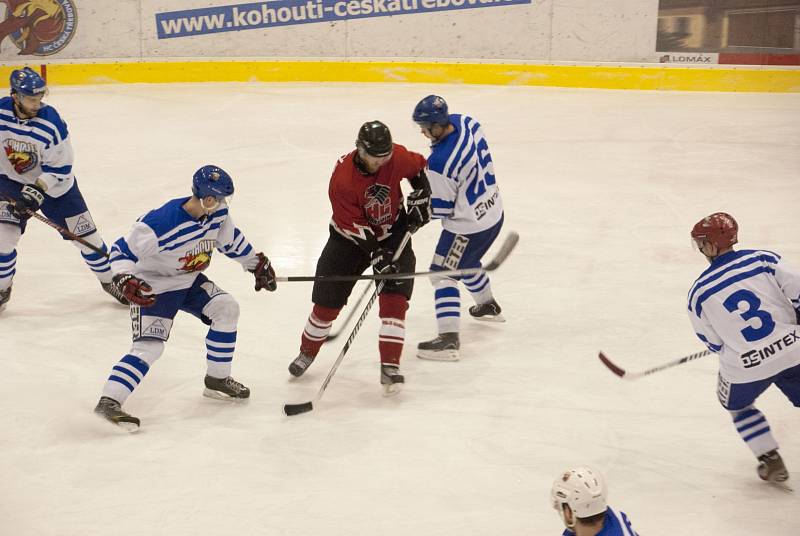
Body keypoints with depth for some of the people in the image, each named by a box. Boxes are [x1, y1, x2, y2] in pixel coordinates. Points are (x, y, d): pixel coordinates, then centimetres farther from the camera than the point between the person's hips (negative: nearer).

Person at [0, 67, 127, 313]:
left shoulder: (52, 123, -25)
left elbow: (59, 168, -20)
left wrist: (38, 190, -30)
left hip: (54, 184, -1)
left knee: (85, 234, 2)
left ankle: (109, 279, 23)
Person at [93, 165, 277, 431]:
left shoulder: (217, 213, -10)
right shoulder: (162, 222, -33)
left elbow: (231, 240, 11)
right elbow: (122, 250, -26)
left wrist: (258, 264, 17)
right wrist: (126, 281, -41)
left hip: (190, 281, 7)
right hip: (154, 287, -7)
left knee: (226, 308, -6)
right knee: (149, 346, -19)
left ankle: (217, 380, 9)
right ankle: (108, 402, -20)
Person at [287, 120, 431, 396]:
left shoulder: (397, 157, -19)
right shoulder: (342, 178, -27)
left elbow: (419, 167, 6)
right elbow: (354, 225, -24)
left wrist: (421, 197, -4)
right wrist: (376, 254, -29)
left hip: (393, 232, 2)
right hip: (350, 236, -2)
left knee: (395, 297, -15)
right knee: (327, 302, 2)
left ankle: (390, 366, -11)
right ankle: (308, 352, 28)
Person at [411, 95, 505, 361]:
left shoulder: (439, 163, -32)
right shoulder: (466, 122, -7)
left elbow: (440, 209, -20)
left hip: (468, 225, -9)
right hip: (494, 210, 9)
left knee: (443, 274, -1)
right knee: (466, 263, 32)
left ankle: (448, 339, -6)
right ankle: (488, 305, 53)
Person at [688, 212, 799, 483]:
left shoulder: (699, 292, -6)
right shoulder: (763, 260, -6)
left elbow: (712, 341, 4)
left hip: (746, 367, -1)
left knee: (737, 404, 29)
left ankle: (771, 462, 26)